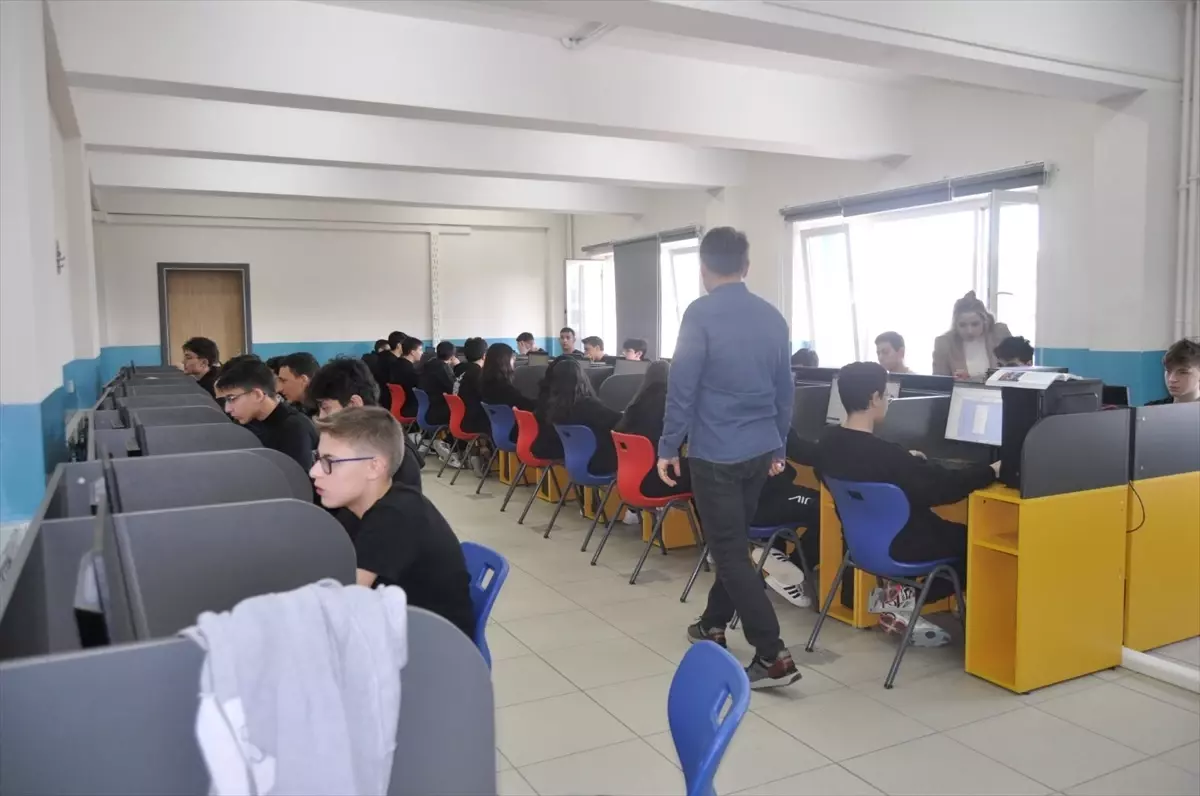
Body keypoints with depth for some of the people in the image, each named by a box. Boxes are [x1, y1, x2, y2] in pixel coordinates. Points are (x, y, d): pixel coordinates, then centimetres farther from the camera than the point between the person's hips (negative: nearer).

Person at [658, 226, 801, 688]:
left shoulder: (700, 314, -12)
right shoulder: (772, 317, 7)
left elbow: (682, 386, -13)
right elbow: (784, 390, 12)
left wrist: (668, 447, -4)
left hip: (716, 453, -7)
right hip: (761, 450, 7)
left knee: (730, 552, 0)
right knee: (732, 542, 21)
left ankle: (773, 657, -2)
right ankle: (713, 624, 35)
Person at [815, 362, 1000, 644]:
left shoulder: (828, 441, -8)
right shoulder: (885, 454, -31)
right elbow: (945, 485, -22)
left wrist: (906, 461, 20)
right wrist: (992, 471, -8)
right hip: (896, 547, -7)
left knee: (950, 529, 23)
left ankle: (903, 593, 12)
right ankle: (907, 600, 11)